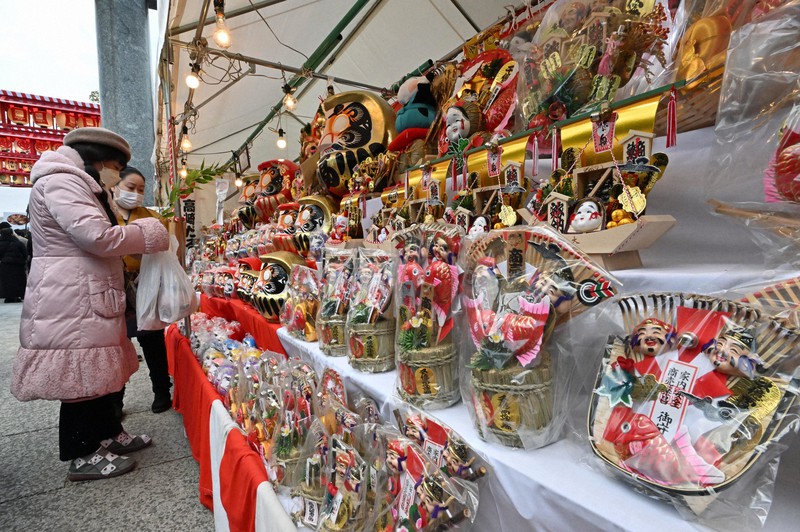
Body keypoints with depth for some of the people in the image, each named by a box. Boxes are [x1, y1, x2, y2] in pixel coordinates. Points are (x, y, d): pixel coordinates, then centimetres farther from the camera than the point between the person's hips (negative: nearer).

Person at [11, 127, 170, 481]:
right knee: (79, 375, -1)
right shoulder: (59, 180, -14)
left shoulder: (75, 183, 21)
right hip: (70, 300, -11)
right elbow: (97, 236, -24)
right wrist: (150, 233, -11)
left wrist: (138, 238, 13)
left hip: (88, 297, 11)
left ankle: (108, 434, 29)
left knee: (94, 370, 16)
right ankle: (82, 456, 12)